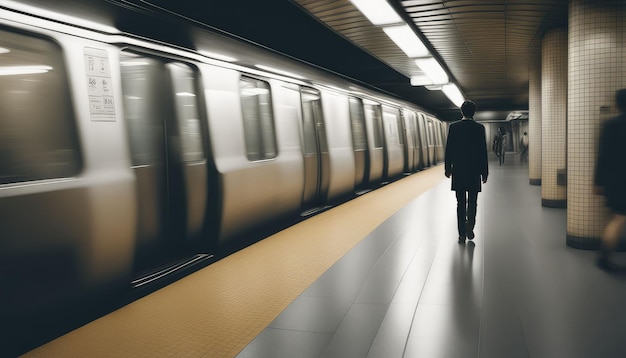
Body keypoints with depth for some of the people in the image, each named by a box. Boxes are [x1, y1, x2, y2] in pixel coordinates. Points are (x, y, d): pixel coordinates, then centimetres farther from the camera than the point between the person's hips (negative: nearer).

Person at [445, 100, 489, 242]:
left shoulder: (453, 127, -2)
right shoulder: (479, 128, -4)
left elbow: (449, 149, -1)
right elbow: (483, 151, -3)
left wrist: (448, 168, 9)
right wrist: (485, 172, 3)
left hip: (458, 171, 1)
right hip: (474, 171, -1)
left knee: (461, 203, 7)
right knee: (472, 202, 10)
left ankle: (462, 234, 8)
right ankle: (469, 225, -12)